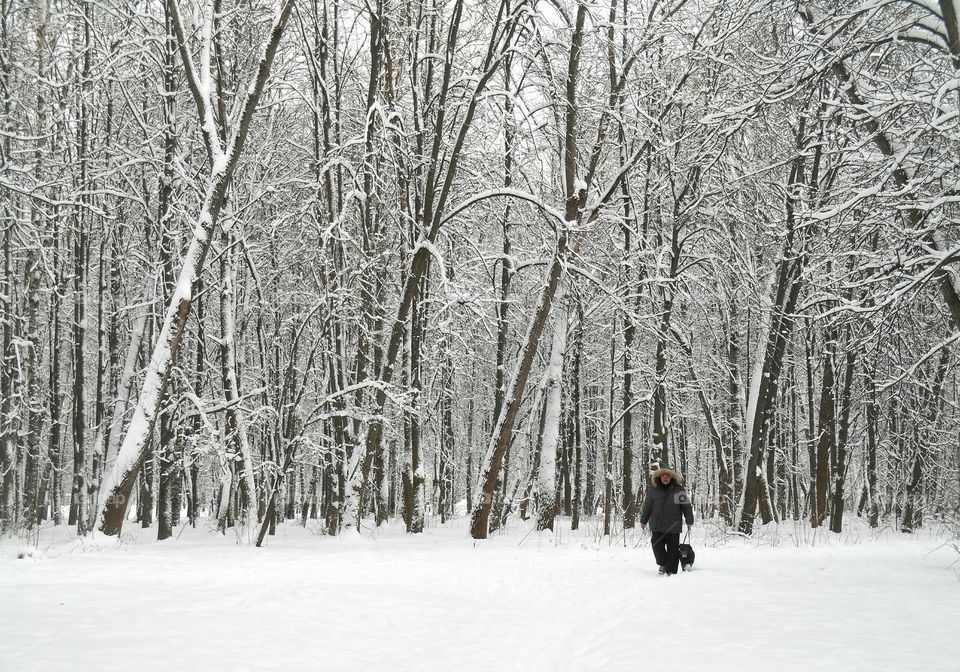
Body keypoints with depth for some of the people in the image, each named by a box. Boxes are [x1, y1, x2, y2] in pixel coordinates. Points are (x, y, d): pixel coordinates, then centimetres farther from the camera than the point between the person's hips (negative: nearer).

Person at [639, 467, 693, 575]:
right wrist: (643, 521, 18)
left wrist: (689, 521, 1)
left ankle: (671, 571, 10)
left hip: (673, 527, -1)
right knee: (657, 546, -2)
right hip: (657, 526, 1)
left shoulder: (679, 490, 0)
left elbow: (687, 506, 4)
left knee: (673, 549, 1)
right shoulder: (653, 490, 5)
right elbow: (647, 507, 14)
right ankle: (663, 564, 23)